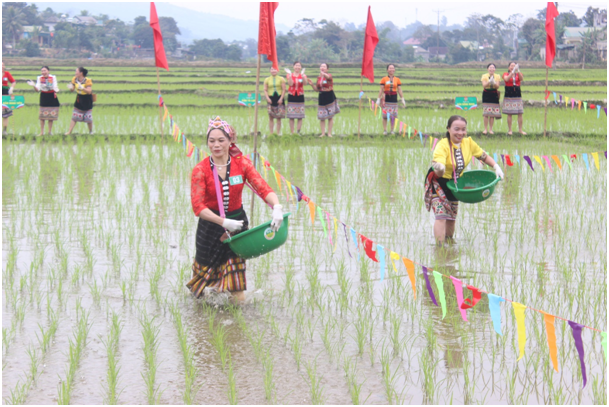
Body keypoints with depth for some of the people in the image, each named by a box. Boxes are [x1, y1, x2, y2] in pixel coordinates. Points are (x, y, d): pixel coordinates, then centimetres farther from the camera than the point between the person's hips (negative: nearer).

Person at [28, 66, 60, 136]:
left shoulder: (53, 77, -6)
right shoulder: (39, 78, -5)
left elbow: (55, 87, -7)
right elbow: (38, 89, -9)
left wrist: (56, 91, -30)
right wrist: (34, 86, -29)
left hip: (52, 96, 0)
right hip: (44, 97, 0)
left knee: (51, 115, 3)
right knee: (42, 116, 0)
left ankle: (50, 131, 14)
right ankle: (41, 132, 8)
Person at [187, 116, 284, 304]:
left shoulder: (242, 164, -8)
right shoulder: (201, 170, -14)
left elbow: (263, 188, -18)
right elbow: (198, 206, -21)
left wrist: (277, 207, -38)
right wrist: (224, 222, -32)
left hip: (237, 220, 1)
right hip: (210, 224, -1)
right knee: (205, 266, 16)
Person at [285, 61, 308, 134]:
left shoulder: (303, 75, 5)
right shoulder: (290, 75, 4)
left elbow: (304, 82, -16)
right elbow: (290, 84, -14)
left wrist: (302, 74, -25)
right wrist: (290, 74, -17)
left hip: (300, 96, 1)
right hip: (291, 96, -1)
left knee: (300, 117, -1)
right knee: (291, 117, -1)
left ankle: (298, 132, 4)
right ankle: (292, 133, 4)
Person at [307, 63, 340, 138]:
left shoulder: (329, 75, -6)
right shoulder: (318, 78, 9)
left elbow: (328, 77, -33)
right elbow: (317, 89, 13)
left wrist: (322, 73, -45)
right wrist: (312, 84, -2)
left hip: (329, 97, -5)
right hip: (322, 97, 5)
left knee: (330, 116, 0)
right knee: (321, 117, 3)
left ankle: (329, 133, 6)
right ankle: (323, 133, 10)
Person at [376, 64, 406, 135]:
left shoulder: (397, 80, 8)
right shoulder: (384, 79, 3)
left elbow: (399, 90, 9)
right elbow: (381, 90, 3)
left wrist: (402, 100, 5)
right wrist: (378, 99, -1)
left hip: (394, 99, 2)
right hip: (386, 99, -1)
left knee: (393, 116, 0)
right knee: (385, 115, -3)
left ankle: (392, 130, 8)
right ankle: (384, 130, 3)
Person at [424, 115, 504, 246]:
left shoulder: (468, 143, -9)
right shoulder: (443, 145, -28)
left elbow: (483, 156, 8)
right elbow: (438, 172, -41)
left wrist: (496, 167, -7)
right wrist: (439, 169, -64)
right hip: (438, 183, -6)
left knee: (452, 218, 15)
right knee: (441, 215, -19)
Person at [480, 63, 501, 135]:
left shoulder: (497, 76, 5)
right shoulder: (484, 76, 2)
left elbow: (497, 87, -4)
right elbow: (484, 85, -11)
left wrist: (494, 83, -25)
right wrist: (489, 82, -28)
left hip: (494, 95, 1)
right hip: (486, 94, -1)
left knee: (493, 114, -1)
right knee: (486, 113, -7)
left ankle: (490, 129, 6)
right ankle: (485, 129, 0)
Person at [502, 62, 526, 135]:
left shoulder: (518, 74, 8)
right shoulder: (506, 74, 4)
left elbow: (521, 78, -14)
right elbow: (506, 79, -18)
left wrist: (518, 71, -31)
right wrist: (513, 71, -28)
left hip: (517, 95, 2)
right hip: (508, 95, -2)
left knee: (520, 113, -1)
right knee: (509, 114, -1)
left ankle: (520, 129, 6)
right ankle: (509, 130, 5)